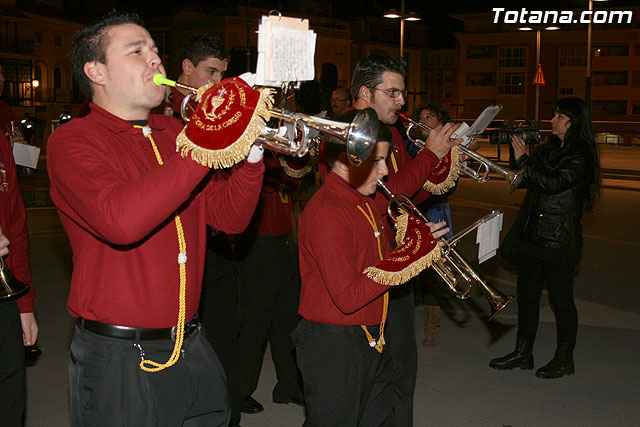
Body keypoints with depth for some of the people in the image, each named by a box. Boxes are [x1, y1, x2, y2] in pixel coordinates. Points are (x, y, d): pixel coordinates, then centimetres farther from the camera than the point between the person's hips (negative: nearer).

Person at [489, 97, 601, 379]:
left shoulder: (581, 156, -10)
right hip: (531, 235, 8)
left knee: (561, 298, 2)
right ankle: (523, 353, 23)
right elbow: (522, 181, 13)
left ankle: (564, 359, 14)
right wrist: (518, 152, 0)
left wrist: (523, 159, -14)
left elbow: (552, 182, -22)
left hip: (559, 239, -8)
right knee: (526, 294, 12)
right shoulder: (547, 149, 13)